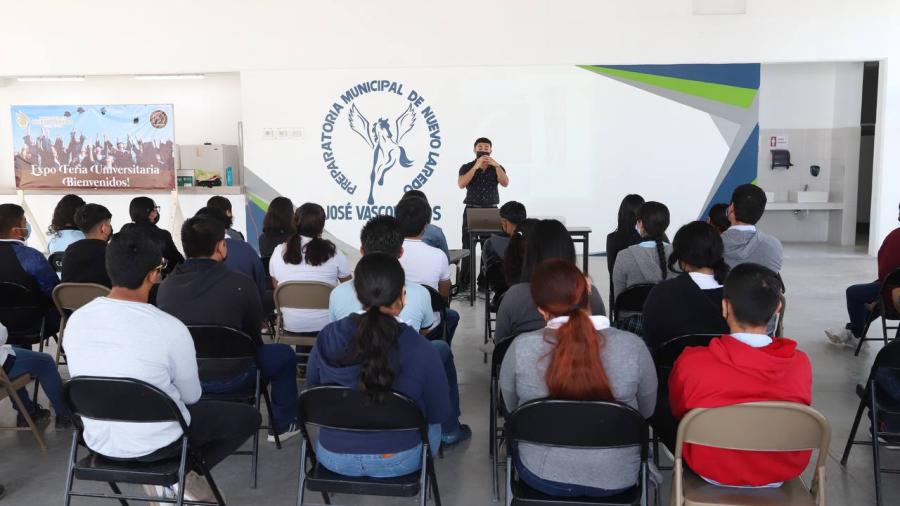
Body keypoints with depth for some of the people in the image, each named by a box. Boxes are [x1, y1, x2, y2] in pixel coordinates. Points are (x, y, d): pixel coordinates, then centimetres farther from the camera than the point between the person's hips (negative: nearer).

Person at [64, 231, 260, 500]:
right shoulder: (170, 327, -24)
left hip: (98, 441, 6)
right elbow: (191, 397, -8)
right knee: (248, 416, 13)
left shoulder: (75, 320, -10)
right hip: (156, 443, -5)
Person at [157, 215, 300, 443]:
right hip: (227, 378, -5)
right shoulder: (241, 284, -15)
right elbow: (254, 334, -1)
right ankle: (282, 424, 28)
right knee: (285, 354, 19)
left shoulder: (166, 286, -4)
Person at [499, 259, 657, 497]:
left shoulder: (520, 348, -20)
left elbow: (511, 408, -1)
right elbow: (647, 410, -2)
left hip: (541, 475, 0)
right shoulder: (633, 346, -20)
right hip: (615, 479, 1)